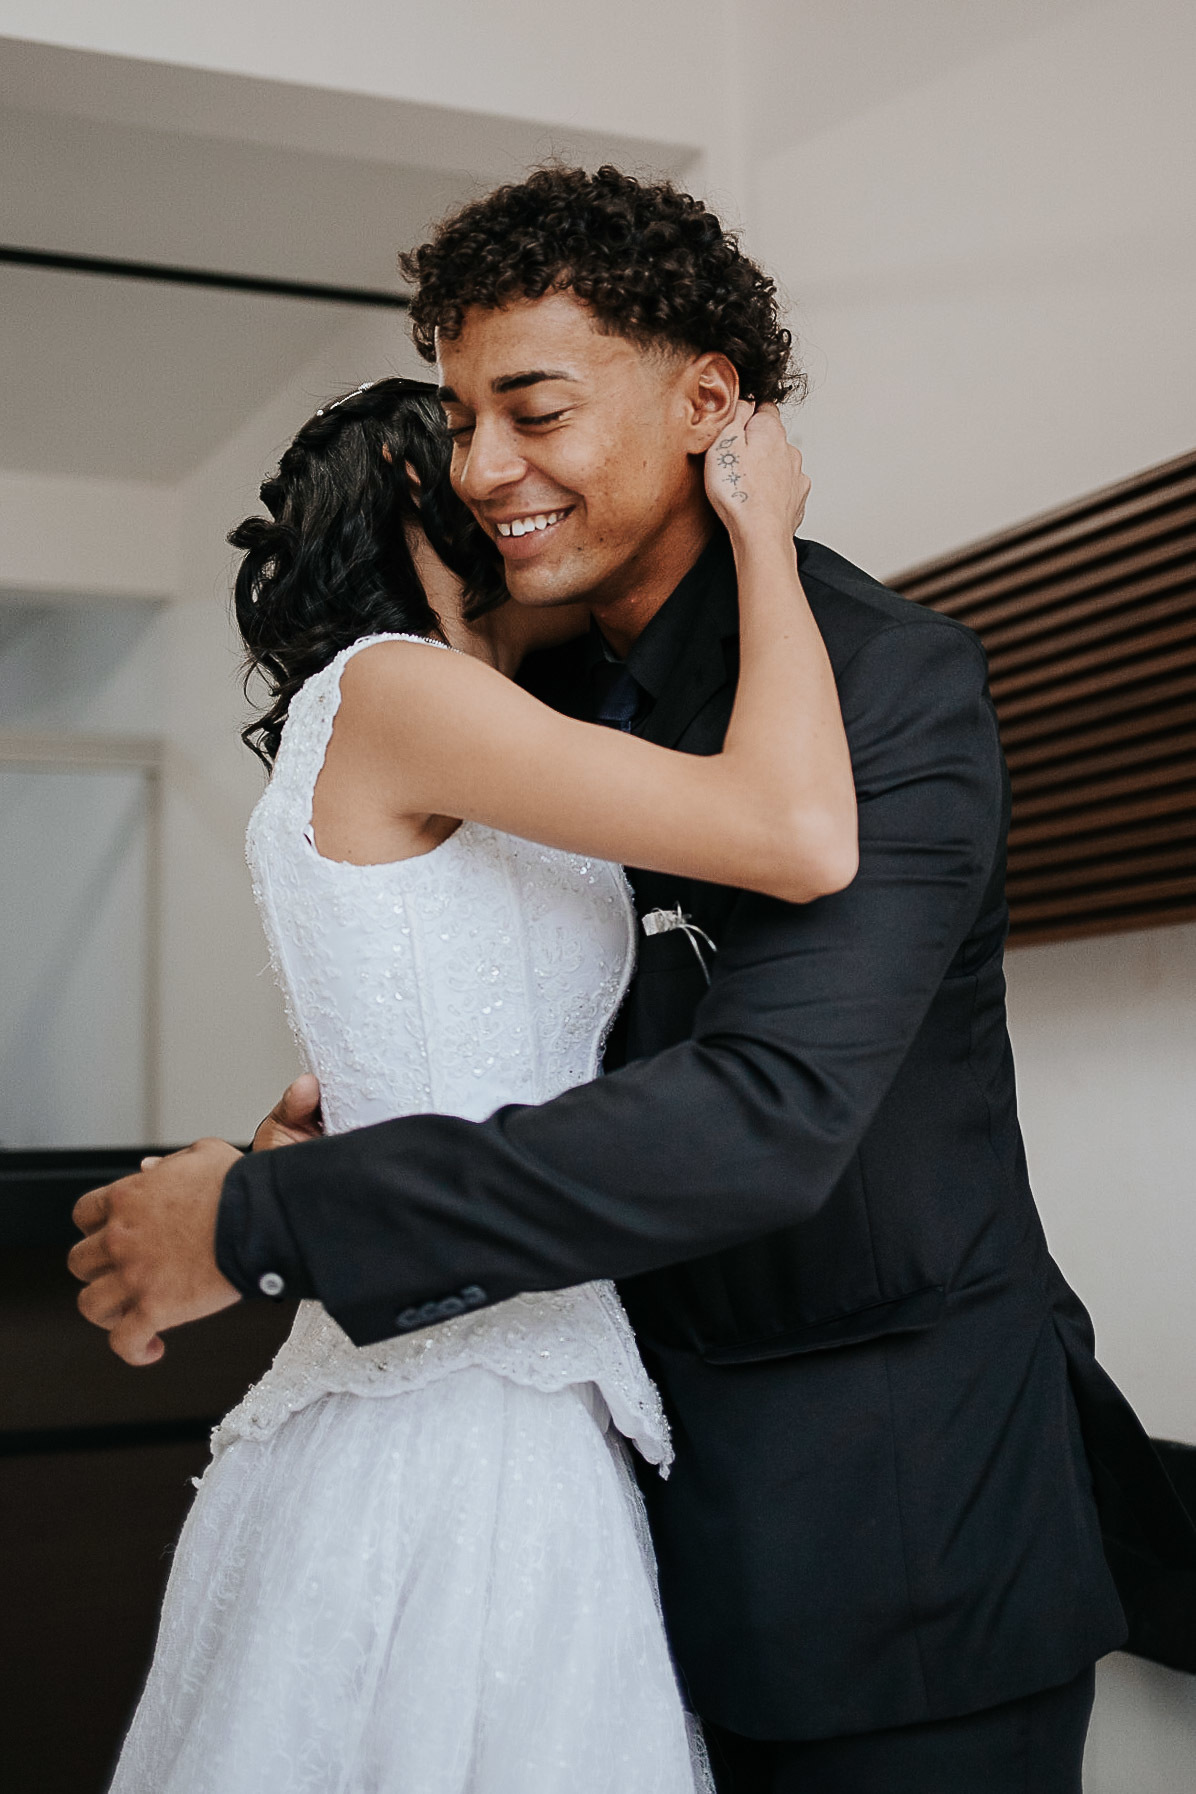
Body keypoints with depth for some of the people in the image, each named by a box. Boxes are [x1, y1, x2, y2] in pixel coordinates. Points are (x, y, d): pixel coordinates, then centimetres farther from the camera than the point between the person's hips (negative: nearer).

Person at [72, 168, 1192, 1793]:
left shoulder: (889, 679, -18)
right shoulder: (550, 685, 7)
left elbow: (770, 1113, -30)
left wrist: (268, 1220, -29)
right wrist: (392, 1104, 0)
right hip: (666, 1469, 7)